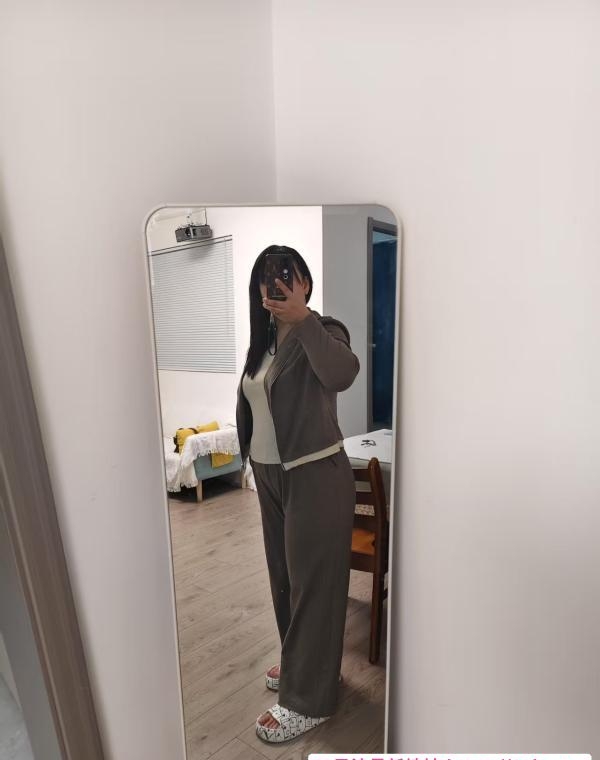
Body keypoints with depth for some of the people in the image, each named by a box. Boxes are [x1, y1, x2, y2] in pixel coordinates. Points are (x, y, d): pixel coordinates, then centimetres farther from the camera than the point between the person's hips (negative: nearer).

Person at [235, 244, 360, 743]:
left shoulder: (322, 332, -14)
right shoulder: (264, 339, 9)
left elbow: (343, 374, -37)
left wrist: (303, 317, -45)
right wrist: (255, 462, 18)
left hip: (316, 477, -8)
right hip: (270, 476, 8)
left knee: (314, 582, 5)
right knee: (284, 576, 20)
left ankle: (309, 699, 24)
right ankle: (300, 665, 43)